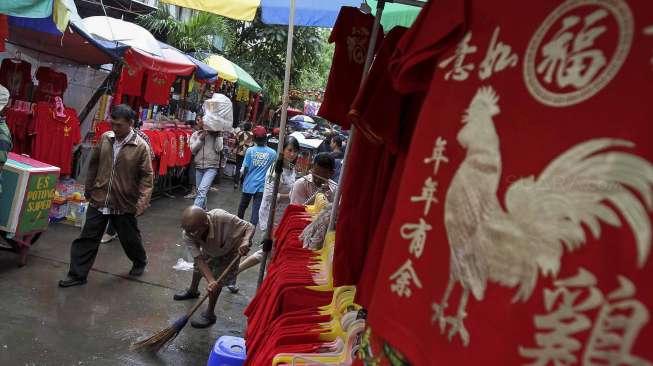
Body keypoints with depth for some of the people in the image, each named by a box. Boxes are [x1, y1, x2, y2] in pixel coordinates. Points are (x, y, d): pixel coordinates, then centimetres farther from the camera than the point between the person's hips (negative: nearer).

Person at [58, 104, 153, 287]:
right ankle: (77, 274, 20)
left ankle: (140, 262, 41)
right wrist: (88, 189, 16)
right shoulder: (105, 138, 0)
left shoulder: (141, 146, -13)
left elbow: (147, 176, -11)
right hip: (98, 200, 3)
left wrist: (142, 202, -19)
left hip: (124, 204, -3)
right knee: (87, 238, 8)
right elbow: (94, 164, 12)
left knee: (130, 238, 14)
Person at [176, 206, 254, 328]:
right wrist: (210, 280, -47)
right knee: (198, 267, 24)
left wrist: (245, 242, -58)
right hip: (209, 250, 4)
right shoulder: (187, 235, -35)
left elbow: (249, 227, -37)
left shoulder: (222, 218, -47)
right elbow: (199, 259, -33)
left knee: (218, 279, -10)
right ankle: (193, 291, 57)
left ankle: (210, 314, 10)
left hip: (229, 251, -4)